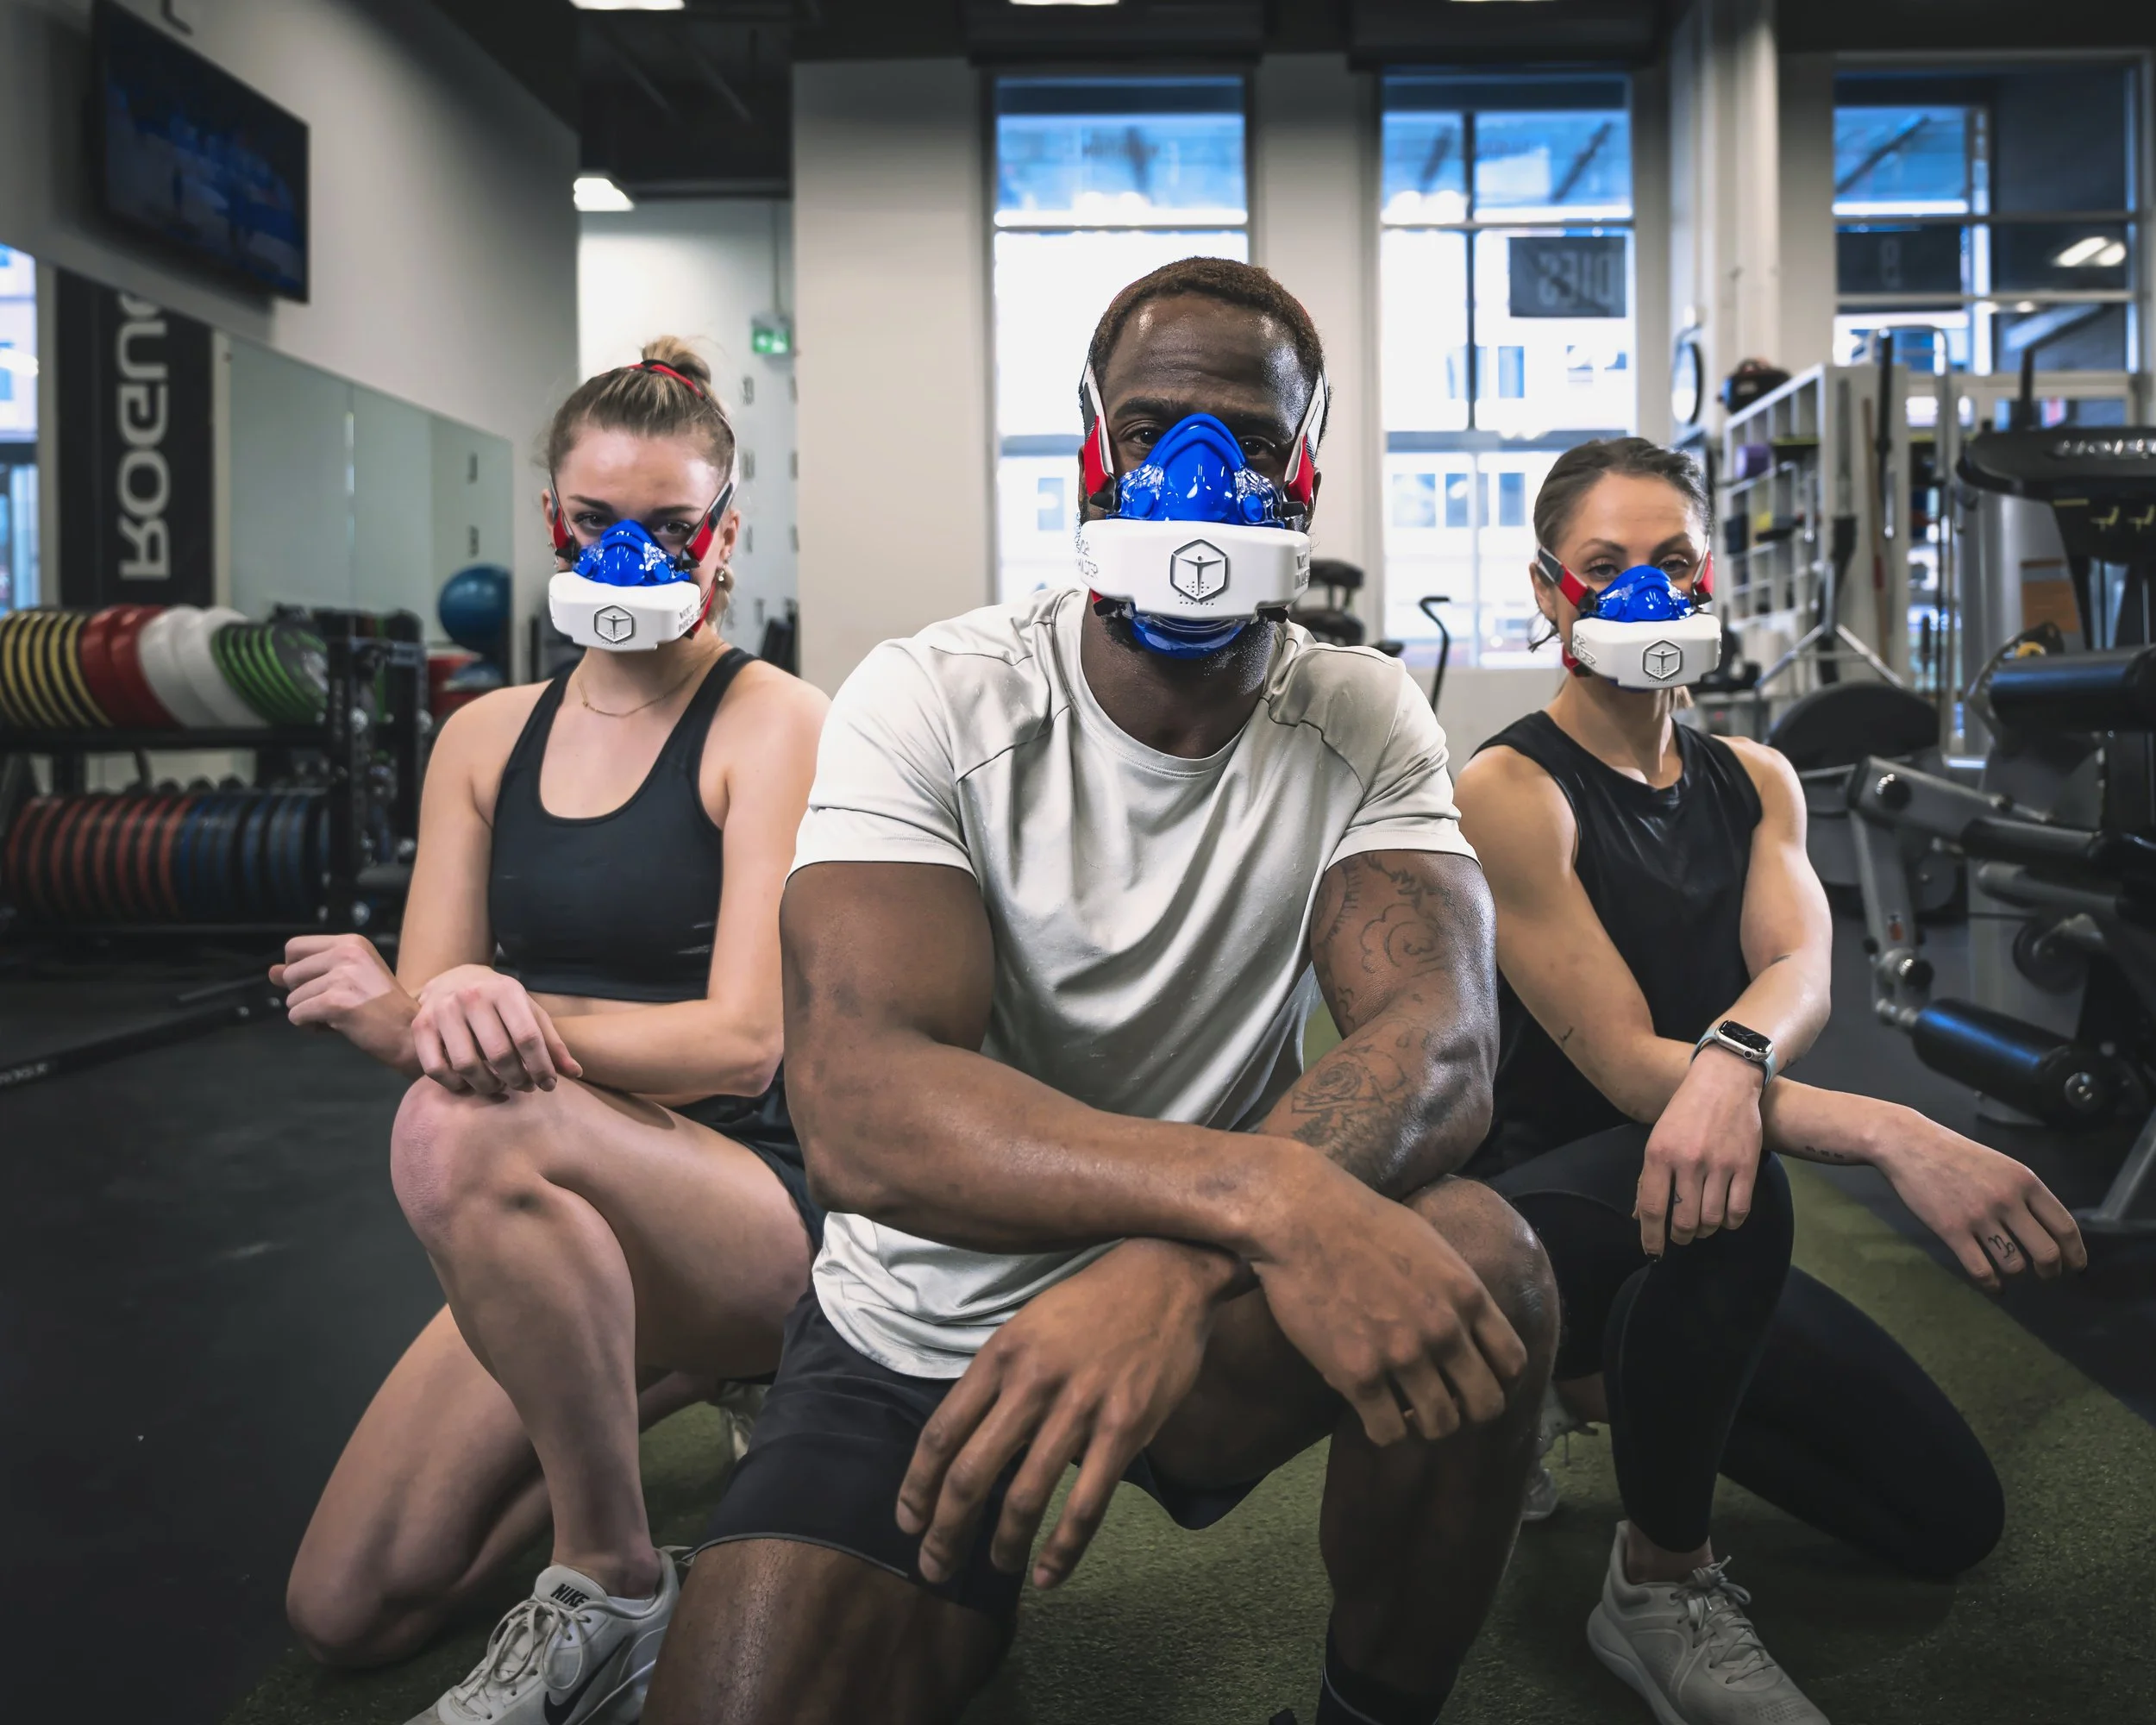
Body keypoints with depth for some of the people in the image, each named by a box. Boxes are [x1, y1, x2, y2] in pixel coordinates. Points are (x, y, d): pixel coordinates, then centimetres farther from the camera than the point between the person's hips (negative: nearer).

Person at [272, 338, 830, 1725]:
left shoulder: (776, 724, -9)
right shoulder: (488, 737, 8)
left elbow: (743, 1039, -17)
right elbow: (419, 1017, 2)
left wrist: (519, 1017, -33)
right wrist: (428, 1012, -24)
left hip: (757, 1207, -6)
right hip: (563, 1238, 7)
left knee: (469, 1130, -36)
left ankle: (615, 1589, -18)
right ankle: (659, 1380, 22)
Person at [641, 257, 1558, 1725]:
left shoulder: (1365, 723, -6)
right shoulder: (934, 703, -14)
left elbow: (1442, 1047, -22)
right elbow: (857, 1106, -28)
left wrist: (1176, 1267, -42)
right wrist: (1262, 1191, -43)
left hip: (1204, 1308, 2)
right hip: (920, 1331, -1)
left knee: (1483, 1268, -27)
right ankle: (959, 1602, 14)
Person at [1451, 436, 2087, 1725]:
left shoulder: (1753, 781, 6)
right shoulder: (1512, 790, -15)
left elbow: (1803, 975, -14)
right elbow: (1624, 1063, -23)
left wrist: (1732, 1056, -39)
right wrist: (1899, 1137, -35)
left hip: (1698, 1243, 7)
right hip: (1538, 1213, -6)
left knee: (1953, 1515, 2)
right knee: (1727, 1202, -39)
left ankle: (1619, 1384, 20)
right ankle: (1663, 1586, -14)